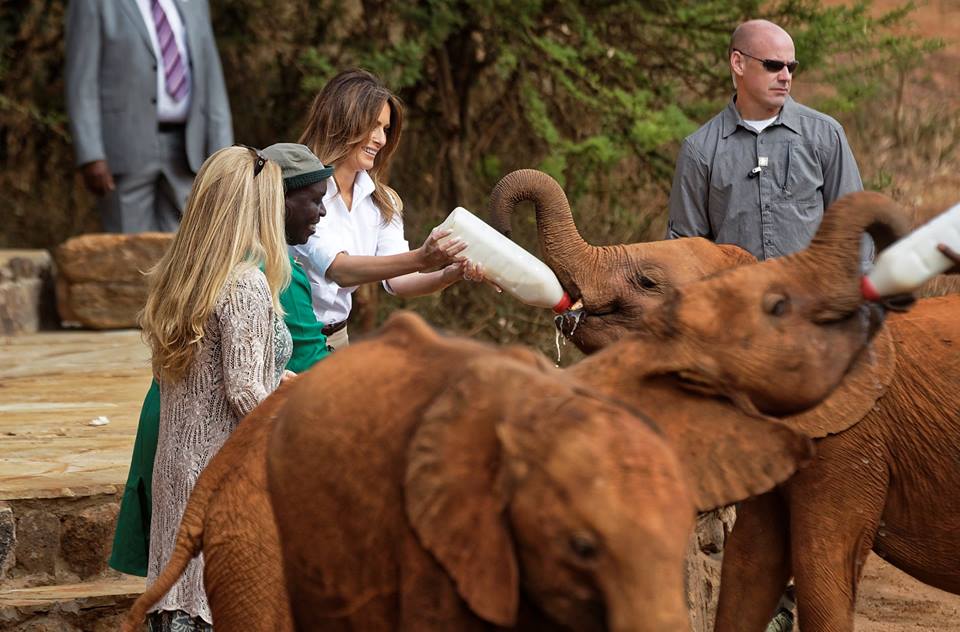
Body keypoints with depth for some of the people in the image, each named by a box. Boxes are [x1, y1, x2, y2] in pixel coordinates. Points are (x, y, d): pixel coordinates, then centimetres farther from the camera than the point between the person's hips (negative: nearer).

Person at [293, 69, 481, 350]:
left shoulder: (381, 202, 8)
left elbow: (396, 281, -1)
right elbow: (338, 269, -25)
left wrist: (452, 273, -20)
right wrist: (419, 259, -35)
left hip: (337, 337, 6)